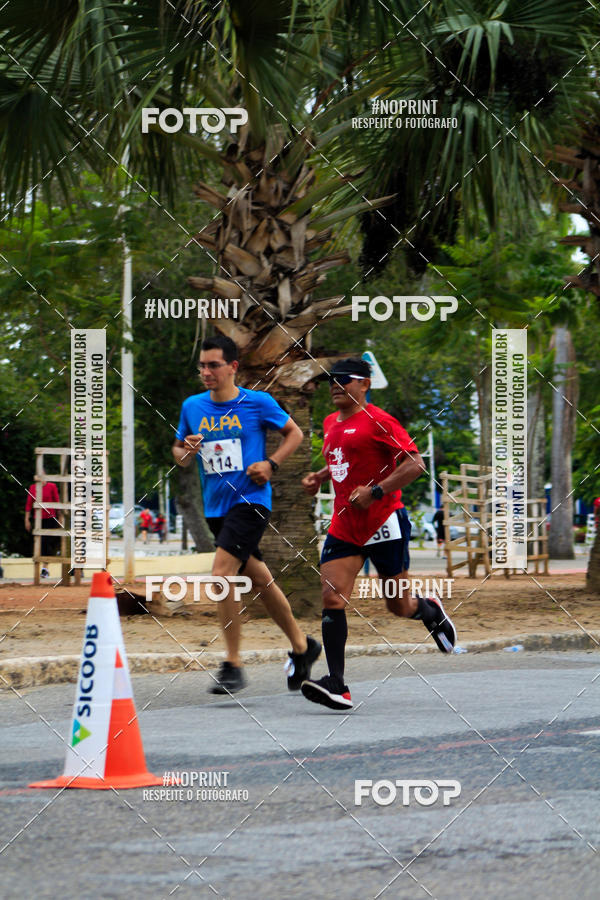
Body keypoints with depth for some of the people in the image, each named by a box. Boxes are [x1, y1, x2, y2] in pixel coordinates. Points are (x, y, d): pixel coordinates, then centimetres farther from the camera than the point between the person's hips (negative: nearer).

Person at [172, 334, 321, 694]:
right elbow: (178, 450, 18)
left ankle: (233, 666, -15)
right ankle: (302, 645, 33)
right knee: (259, 580, 15)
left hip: (251, 501, -6)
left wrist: (271, 464, -7)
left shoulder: (258, 402, -5)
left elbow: (294, 433, 7)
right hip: (216, 506, 6)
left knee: (221, 573, -21)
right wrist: (187, 452, -5)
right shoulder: (192, 407, 6)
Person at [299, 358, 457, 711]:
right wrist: (321, 476, 13)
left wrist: (375, 491, -22)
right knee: (332, 599, -11)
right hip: (344, 527, 6)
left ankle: (431, 611, 43)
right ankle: (337, 686, -16)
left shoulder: (378, 421, -11)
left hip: (384, 523, -6)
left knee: (399, 605, 5)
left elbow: (415, 464, -15)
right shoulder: (331, 424, 14)